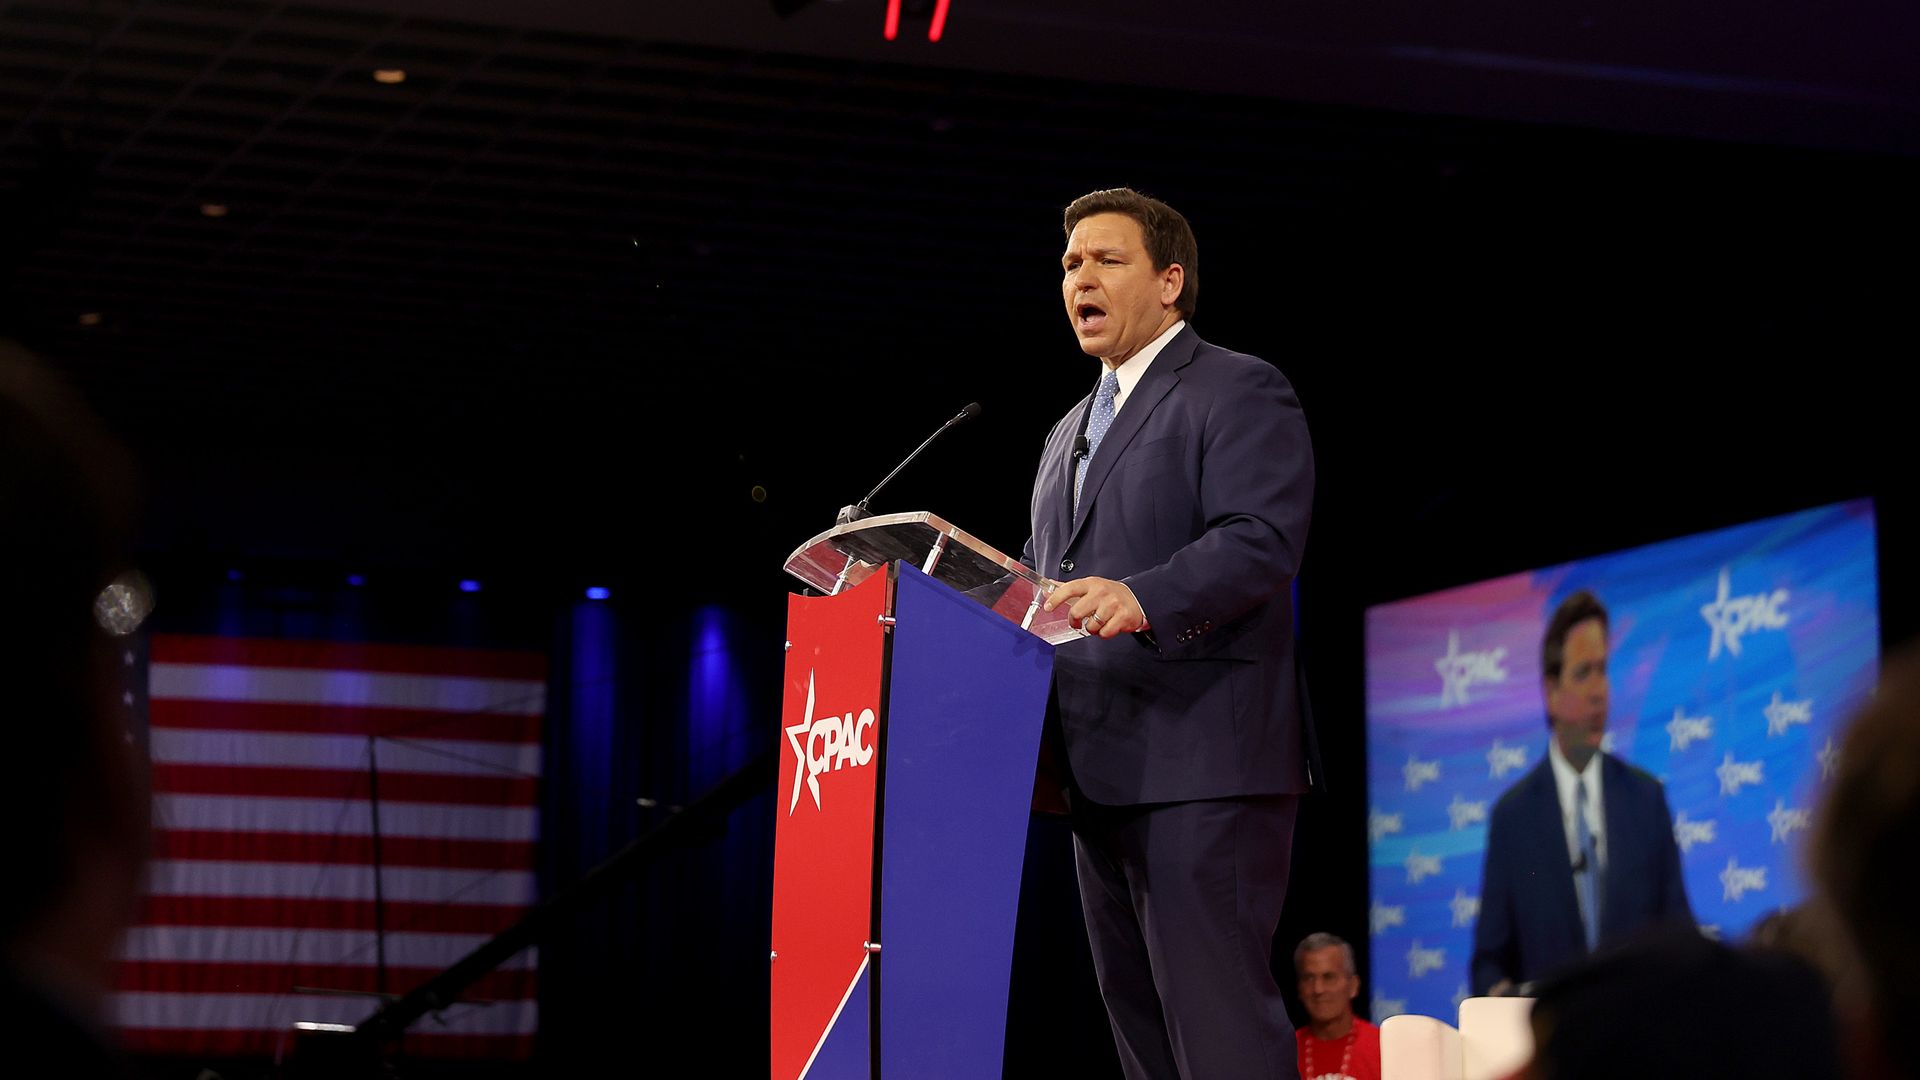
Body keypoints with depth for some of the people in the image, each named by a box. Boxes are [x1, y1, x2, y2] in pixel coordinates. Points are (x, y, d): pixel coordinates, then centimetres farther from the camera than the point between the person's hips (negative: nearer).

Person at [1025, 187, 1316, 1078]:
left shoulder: (1241, 392, -1)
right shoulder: (1069, 432, 26)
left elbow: (1261, 541, -17)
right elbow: (1043, 579, 27)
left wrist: (1141, 599, -33)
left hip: (1202, 762, -9)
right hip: (1102, 771, 9)